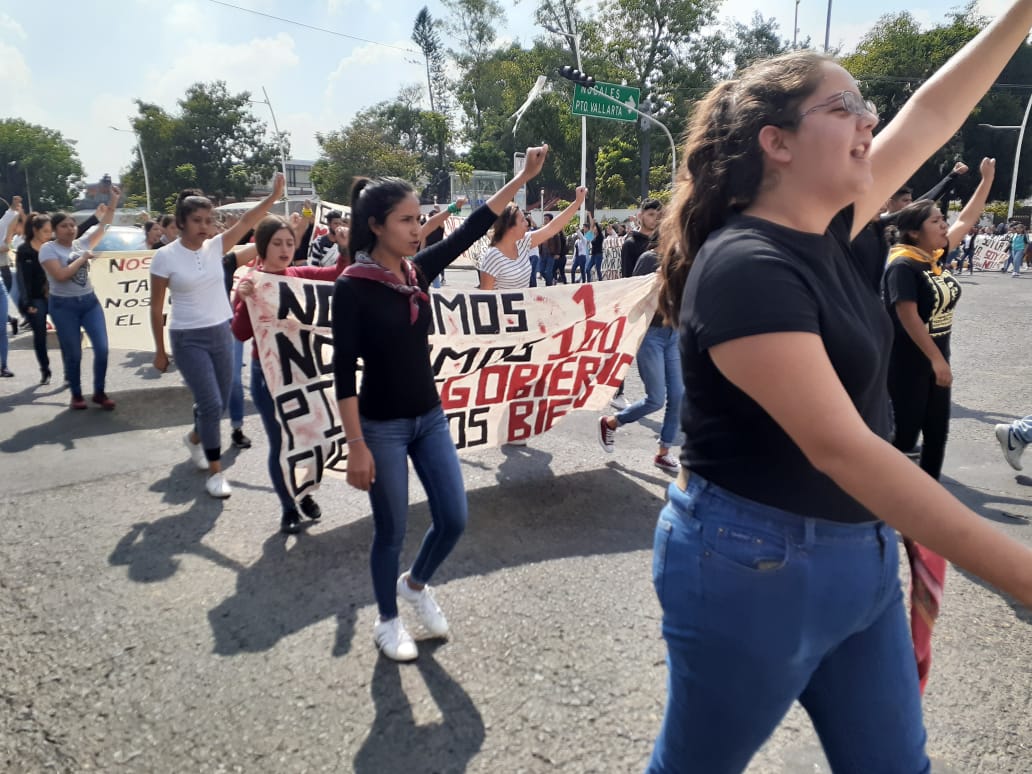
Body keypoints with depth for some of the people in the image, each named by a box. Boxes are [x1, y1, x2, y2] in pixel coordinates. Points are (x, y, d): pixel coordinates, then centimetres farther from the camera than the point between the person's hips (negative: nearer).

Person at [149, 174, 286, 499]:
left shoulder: (216, 247, 1)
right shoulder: (165, 257, -9)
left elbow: (247, 221, -10)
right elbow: (156, 307, -5)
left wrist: (274, 196, -21)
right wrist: (160, 350, -2)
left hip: (221, 333, 5)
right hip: (188, 339, -5)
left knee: (220, 402, 13)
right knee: (211, 403, -9)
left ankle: (194, 438, 46)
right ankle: (215, 471, 7)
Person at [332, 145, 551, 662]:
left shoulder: (419, 270, 2)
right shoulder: (353, 286, -15)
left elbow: (472, 228, 5)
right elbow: (344, 370, -16)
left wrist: (524, 177, 4)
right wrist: (356, 445, -18)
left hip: (430, 417, 6)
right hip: (382, 426, -6)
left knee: (453, 519, 9)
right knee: (391, 530, 8)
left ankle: (416, 585, 39)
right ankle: (388, 621, 33)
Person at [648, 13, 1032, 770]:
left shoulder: (822, 232, 4)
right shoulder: (745, 268, -23)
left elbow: (928, 118, 17)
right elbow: (841, 446, -30)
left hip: (861, 552, 8)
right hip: (755, 565, -8)